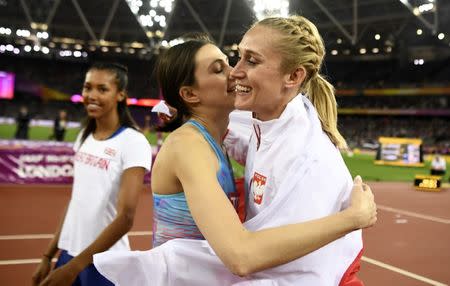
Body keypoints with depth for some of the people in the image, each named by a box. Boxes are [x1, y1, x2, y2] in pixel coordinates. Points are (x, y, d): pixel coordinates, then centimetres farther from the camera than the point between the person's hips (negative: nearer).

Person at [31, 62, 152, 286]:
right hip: (70, 252, 5)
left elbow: (126, 217, -20)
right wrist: (48, 255, 9)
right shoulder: (84, 137, 5)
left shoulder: (133, 142, -15)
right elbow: (76, 201, 10)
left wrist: (75, 266, -20)